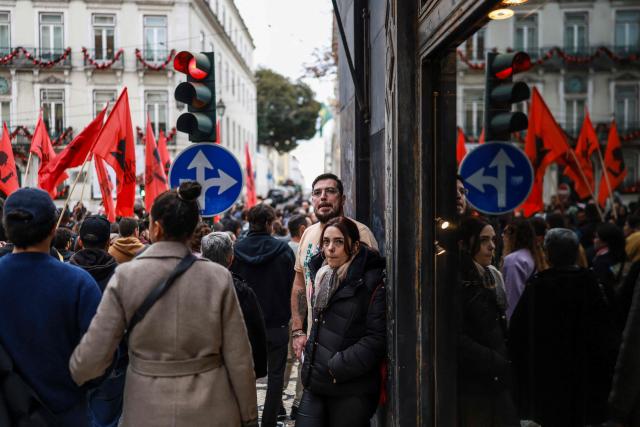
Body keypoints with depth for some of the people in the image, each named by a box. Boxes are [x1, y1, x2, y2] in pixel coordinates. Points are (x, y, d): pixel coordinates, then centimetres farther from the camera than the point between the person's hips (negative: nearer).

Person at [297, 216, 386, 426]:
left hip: (351, 392, -6)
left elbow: (378, 336, -16)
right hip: (315, 385, 6)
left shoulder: (372, 282, -10)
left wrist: (338, 366, -16)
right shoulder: (321, 275, 13)